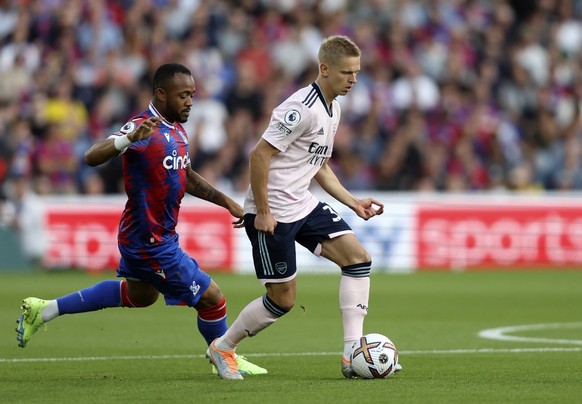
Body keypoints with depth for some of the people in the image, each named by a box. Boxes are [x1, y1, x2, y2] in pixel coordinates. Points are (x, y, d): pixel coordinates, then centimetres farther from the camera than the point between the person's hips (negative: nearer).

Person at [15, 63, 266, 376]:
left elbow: (186, 178, 23)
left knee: (140, 295, 30)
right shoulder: (143, 128, -22)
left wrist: (227, 203, 18)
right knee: (211, 298, -2)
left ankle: (44, 310, 33)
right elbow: (92, 157, -34)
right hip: (151, 241, -10)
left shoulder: (177, 129, 7)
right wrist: (130, 139, -51)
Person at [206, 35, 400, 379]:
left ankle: (353, 354, -5)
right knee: (283, 298, -2)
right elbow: (260, 155, -22)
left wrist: (354, 203, 13)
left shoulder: (333, 109, 11)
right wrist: (262, 212, -21)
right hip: (273, 213, -9)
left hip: (304, 205, 9)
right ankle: (222, 348, 20)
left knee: (358, 258, -5)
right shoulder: (303, 108, -20)